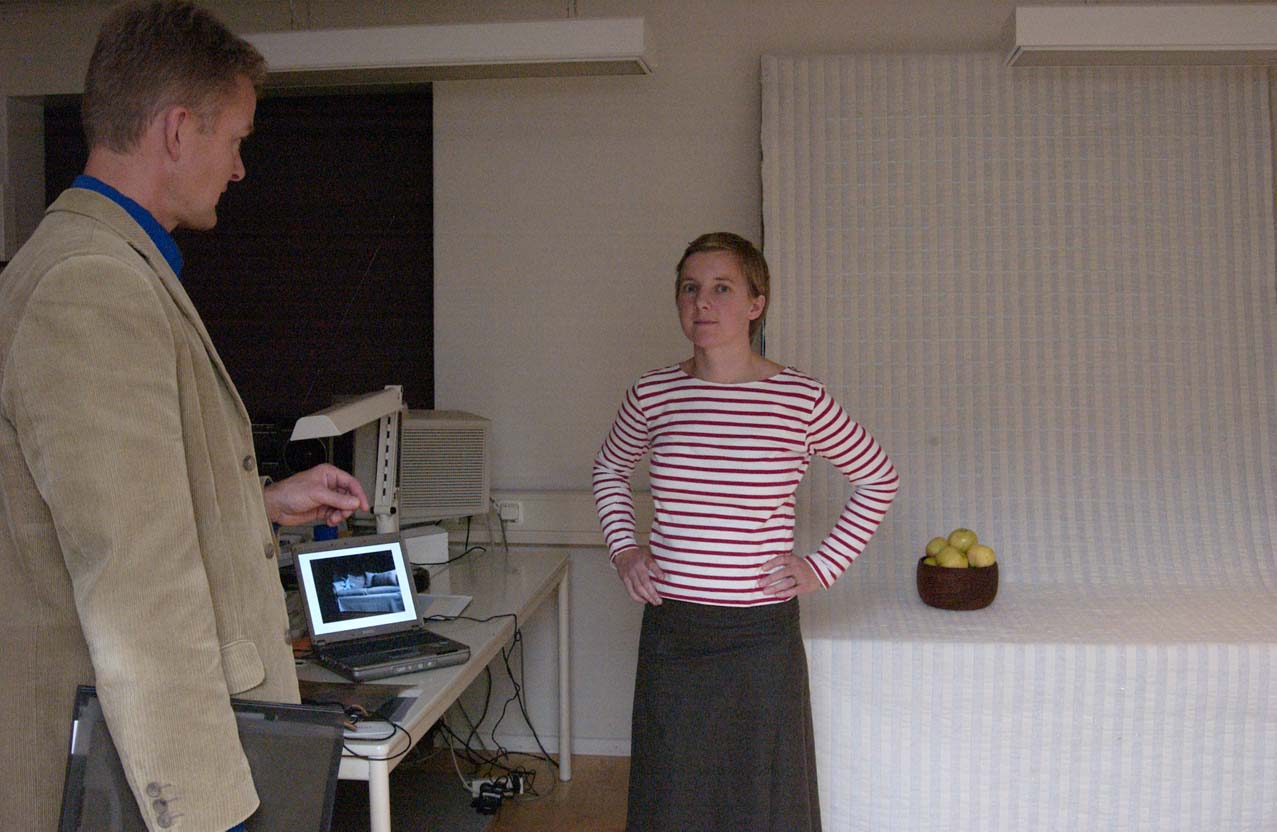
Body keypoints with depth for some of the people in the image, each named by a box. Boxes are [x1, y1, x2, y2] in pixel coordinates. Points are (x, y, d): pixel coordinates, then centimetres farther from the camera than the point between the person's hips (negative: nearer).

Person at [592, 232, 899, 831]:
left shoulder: (800, 400, -8)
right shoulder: (652, 395, 0)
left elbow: (878, 480, 7)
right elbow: (609, 470, 20)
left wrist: (824, 564, -1)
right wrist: (622, 547, 6)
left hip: (761, 631, -2)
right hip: (670, 630, 2)